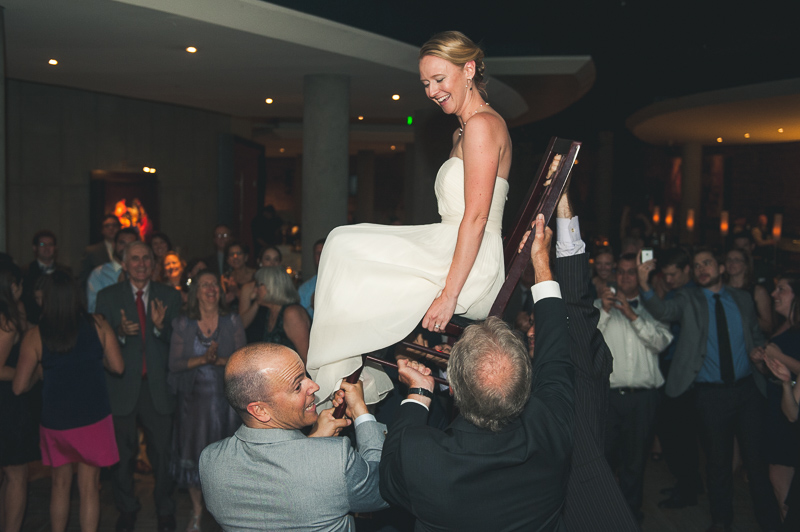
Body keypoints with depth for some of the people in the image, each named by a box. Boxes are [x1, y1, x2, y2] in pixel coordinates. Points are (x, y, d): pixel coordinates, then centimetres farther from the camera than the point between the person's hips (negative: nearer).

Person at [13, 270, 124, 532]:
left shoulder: (35, 336, -8)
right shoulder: (97, 325, -8)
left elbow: (19, 387, -6)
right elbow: (118, 366, -4)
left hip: (55, 420, 1)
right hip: (93, 417, -1)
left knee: (60, 484, 19)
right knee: (89, 487, 9)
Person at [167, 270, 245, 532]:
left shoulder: (232, 322, 0)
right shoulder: (183, 324, 1)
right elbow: (174, 363, -3)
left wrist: (220, 360, -19)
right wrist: (202, 359, -17)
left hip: (225, 396, -1)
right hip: (193, 397, 1)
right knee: (192, 453, 6)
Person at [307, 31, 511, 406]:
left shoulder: (482, 124, -11)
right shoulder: (462, 132, 21)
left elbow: (476, 217, -19)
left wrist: (449, 295, -22)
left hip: (468, 271, -10)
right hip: (446, 252, 10)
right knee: (344, 244, 1)